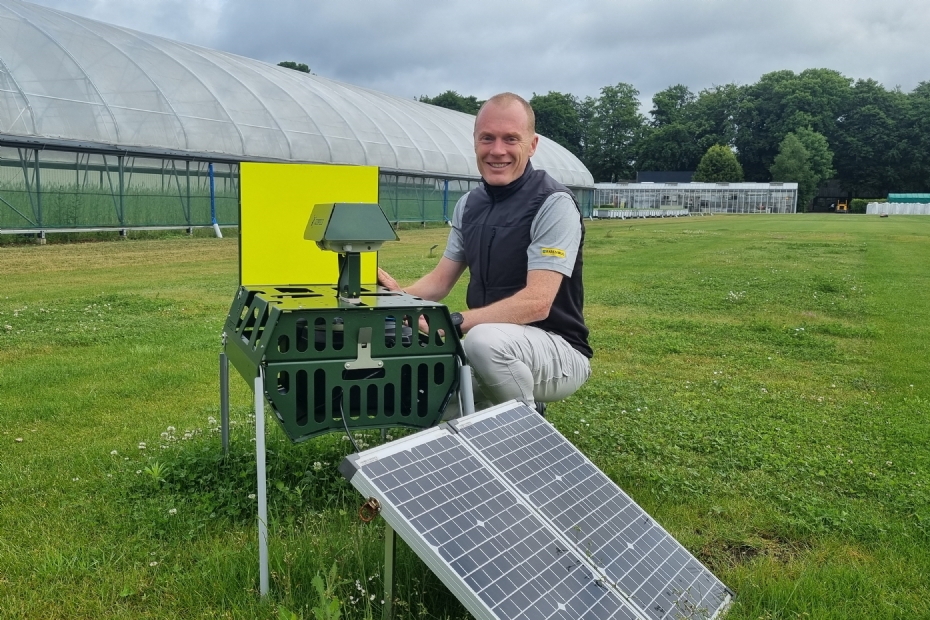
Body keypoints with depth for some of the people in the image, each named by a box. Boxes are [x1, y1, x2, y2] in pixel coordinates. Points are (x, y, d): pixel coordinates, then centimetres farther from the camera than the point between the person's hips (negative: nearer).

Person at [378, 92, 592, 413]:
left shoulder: (553, 205, -18)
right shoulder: (469, 205, 5)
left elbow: (536, 302, -27)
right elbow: (440, 280, 7)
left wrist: (453, 322, -37)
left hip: (557, 350, -7)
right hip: (498, 350, 7)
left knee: (485, 340, -35)